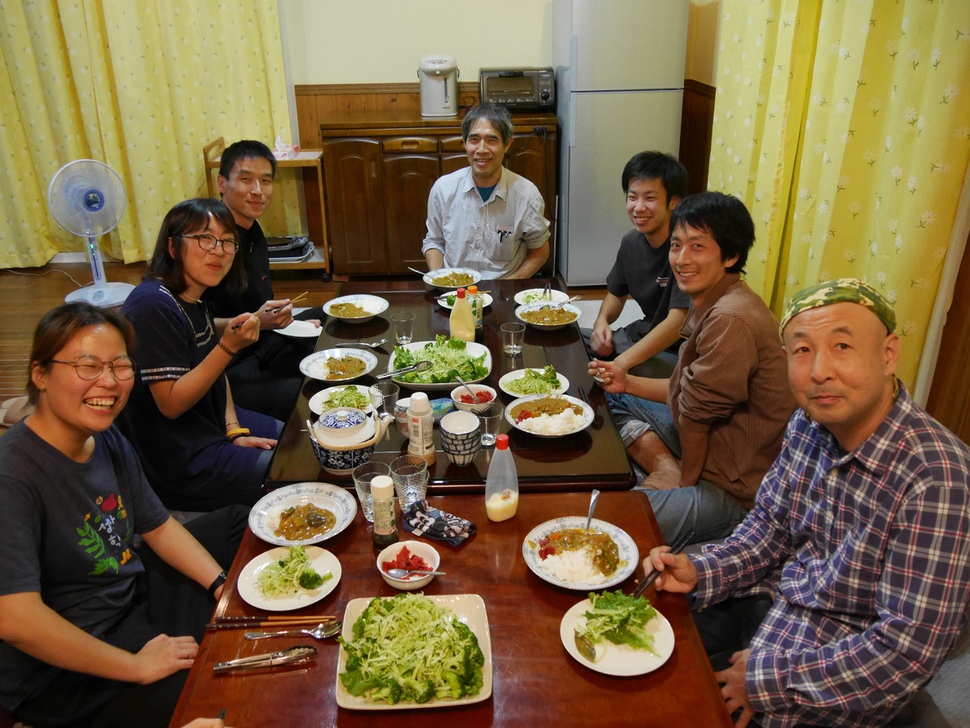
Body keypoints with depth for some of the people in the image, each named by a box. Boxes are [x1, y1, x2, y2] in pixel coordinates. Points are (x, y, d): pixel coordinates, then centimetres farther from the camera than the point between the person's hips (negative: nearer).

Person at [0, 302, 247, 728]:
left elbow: (158, 526, 7)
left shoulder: (107, 439, -4)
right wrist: (135, 666, -28)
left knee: (240, 525, 16)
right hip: (59, 669, -9)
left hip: (133, 592, 9)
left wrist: (222, 584, -7)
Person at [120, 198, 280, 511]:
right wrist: (228, 347, -32)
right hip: (179, 460, -9)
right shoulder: (154, 306, -24)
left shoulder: (195, 297, 3)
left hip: (212, 423, 9)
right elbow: (171, 404, -24)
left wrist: (234, 431, 0)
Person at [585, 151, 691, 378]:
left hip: (678, 351, -8)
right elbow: (617, 293, 16)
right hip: (644, 333, 8)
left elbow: (677, 322, -30)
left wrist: (621, 363, -35)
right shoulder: (631, 242, 0)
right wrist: (602, 321, -7)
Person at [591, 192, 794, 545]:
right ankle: (667, 471, 3)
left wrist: (687, 478, -5)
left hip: (734, 491, -10)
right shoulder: (709, 303, 5)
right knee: (616, 400, 19)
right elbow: (687, 390, 14)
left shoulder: (731, 320, -28)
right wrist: (627, 382, 7)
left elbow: (698, 411, -19)